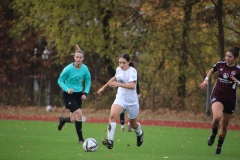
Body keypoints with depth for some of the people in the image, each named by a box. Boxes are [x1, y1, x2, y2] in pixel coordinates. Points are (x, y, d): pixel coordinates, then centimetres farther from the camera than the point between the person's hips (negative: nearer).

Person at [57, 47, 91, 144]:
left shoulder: (85, 69, -5)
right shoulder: (68, 69, -17)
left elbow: (88, 81, 9)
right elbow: (60, 81, -8)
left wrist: (85, 93, -4)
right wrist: (67, 89, -24)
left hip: (78, 94, 5)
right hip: (68, 95, -5)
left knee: (73, 120, 9)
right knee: (79, 114, -18)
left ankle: (63, 120, 46)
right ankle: (80, 139, -5)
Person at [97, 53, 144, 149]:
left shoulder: (132, 71, -16)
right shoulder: (118, 69, 4)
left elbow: (132, 86, -31)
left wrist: (118, 84, -42)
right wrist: (104, 87, 33)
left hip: (132, 101, -4)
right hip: (120, 98, 4)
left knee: (133, 124, 15)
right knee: (112, 115, -26)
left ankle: (140, 134, 53)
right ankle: (110, 141, -34)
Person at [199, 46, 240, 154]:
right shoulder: (220, 64, -1)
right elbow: (212, 70, 20)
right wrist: (206, 79, 8)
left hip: (230, 100, 0)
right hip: (217, 96, 0)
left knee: (224, 124, 10)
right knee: (217, 116, -29)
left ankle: (219, 146, 31)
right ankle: (213, 134, 1)